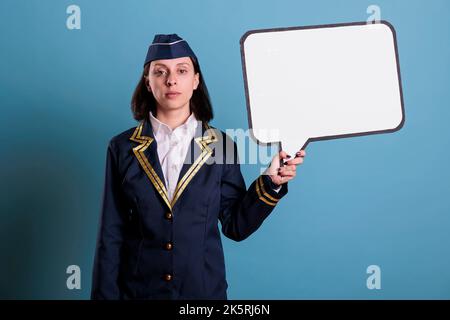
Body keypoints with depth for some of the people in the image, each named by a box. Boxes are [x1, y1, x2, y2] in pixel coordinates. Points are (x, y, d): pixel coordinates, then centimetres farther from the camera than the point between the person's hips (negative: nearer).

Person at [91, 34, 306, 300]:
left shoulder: (222, 145, -4)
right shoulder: (123, 148, -4)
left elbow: (236, 227, -2)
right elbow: (111, 236, -3)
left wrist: (270, 183, -14)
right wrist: (105, 294, -6)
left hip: (204, 289, 0)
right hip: (137, 289, 0)